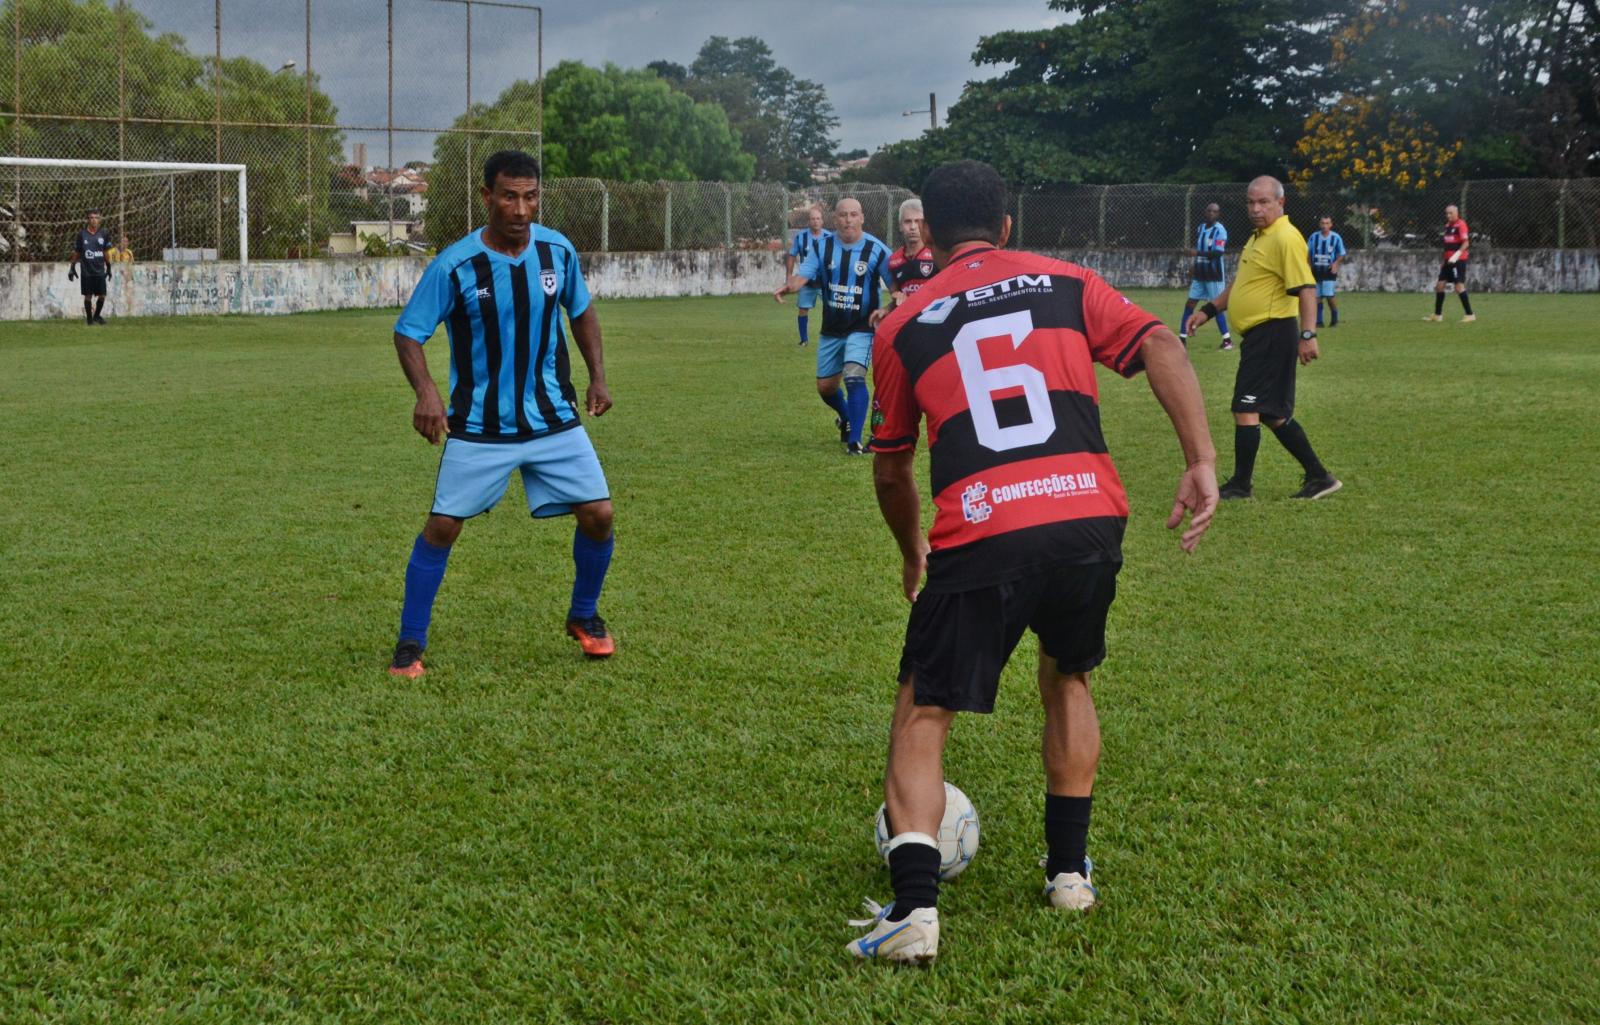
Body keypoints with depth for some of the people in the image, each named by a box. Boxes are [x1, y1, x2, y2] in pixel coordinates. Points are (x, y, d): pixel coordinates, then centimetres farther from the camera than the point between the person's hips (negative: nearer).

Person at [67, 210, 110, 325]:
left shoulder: (102, 234, 4)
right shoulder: (82, 234, -2)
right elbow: (76, 252, 3)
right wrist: (72, 267, 2)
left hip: (100, 271, 2)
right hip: (86, 272, -2)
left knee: (102, 295, 1)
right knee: (88, 296, 2)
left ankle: (96, 315, 22)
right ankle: (89, 318, 16)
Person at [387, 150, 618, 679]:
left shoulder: (558, 250, -4)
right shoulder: (454, 265, -15)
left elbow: (581, 310, 15)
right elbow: (408, 332, -10)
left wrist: (597, 376, 6)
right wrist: (426, 391, -27)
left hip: (554, 418, 3)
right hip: (478, 427, -3)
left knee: (598, 515, -3)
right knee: (442, 526, -5)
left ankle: (584, 617, 23)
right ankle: (410, 645, 9)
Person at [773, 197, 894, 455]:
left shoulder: (876, 250, -10)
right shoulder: (824, 247, -3)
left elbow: (895, 286, -5)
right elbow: (802, 275, -14)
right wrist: (788, 286, -36)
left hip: (862, 328, -4)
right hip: (831, 329, 4)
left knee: (854, 376, -23)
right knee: (825, 386, 11)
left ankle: (854, 440, -15)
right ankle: (846, 417, 44)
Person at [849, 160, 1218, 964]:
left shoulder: (904, 325, 16)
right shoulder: (1065, 283, 18)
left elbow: (890, 469, 23)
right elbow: (1160, 348, 2)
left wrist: (912, 551, 40)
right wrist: (1201, 463, -2)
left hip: (981, 537, -2)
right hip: (1090, 517, 2)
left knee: (922, 717, 9)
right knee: (1067, 680, 29)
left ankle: (914, 905, -7)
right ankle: (1070, 869, 31)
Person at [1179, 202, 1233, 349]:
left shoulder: (1220, 230, -12)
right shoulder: (1201, 228, 10)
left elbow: (1218, 253, -23)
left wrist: (1197, 253, -30)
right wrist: (1194, 265, 13)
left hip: (1214, 276, -6)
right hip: (1199, 274, 6)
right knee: (1190, 303, 3)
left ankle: (1227, 339, 4)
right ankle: (1182, 337, 6)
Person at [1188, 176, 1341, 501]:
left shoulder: (1286, 239, -14)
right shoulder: (1259, 237, 17)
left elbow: (1306, 288, -21)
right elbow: (1241, 283, 29)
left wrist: (1308, 335, -28)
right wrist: (1210, 310, 23)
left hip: (1272, 333, -10)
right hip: (1258, 335, 10)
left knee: (1246, 409, -7)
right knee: (1275, 414, 13)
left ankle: (1241, 484, 1)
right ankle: (1319, 477, 18)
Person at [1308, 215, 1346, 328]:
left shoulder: (1336, 237, -2)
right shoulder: (1314, 236, 3)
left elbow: (1342, 255, 5)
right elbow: (1308, 252, 10)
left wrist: (1336, 263, -12)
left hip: (1329, 271, -3)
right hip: (1316, 271, 3)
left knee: (1329, 296, -12)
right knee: (1317, 297, 3)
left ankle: (1334, 320, 5)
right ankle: (1318, 321, 12)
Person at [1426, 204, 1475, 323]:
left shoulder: (1461, 225, -11)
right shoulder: (1447, 225, 15)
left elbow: (1465, 243, -18)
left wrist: (1457, 255, -31)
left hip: (1458, 260, -9)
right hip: (1448, 260, 9)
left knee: (1459, 286, -12)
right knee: (1439, 285, 7)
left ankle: (1469, 315, -8)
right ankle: (1437, 315, 14)